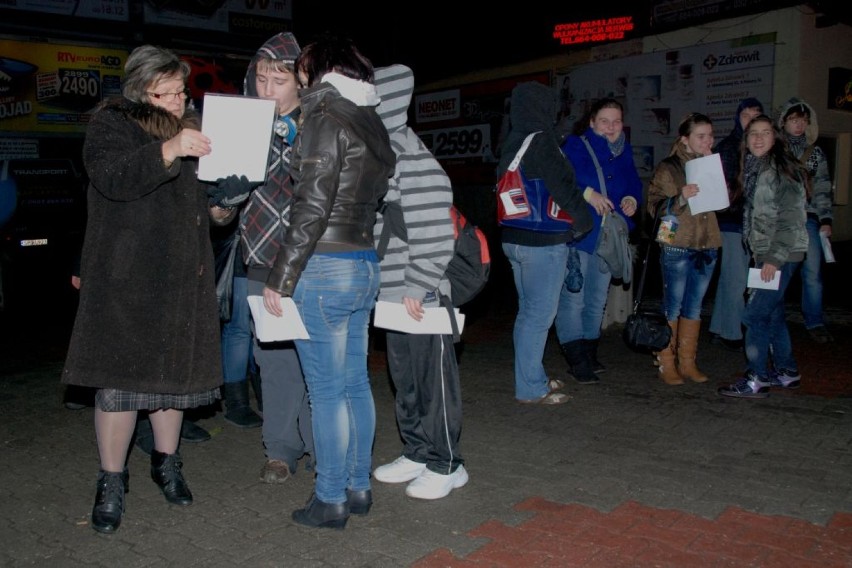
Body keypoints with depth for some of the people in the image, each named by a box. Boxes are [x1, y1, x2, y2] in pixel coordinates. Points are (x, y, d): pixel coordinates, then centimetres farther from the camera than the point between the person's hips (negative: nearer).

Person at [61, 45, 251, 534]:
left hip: (182, 276, 6)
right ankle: (112, 483, 9)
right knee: (121, 376, -5)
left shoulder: (192, 127, 18)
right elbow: (111, 176, -21)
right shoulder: (112, 124, -1)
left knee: (176, 369, 11)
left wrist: (219, 208, 3)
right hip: (127, 276, -5)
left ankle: (167, 462, 28)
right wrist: (169, 150, -34)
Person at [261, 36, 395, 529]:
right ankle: (360, 487, 27)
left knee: (327, 390, 1)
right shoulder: (372, 124, 15)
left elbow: (313, 207, -17)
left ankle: (332, 500, 12)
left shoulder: (326, 120, -10)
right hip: (365, 266, 9)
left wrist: (280, 278, -14)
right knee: (356, 382, 15)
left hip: (325, 268, -8)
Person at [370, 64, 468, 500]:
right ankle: (417, 453, 32)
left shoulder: (413, 158, -17)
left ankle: (446, 464, 17)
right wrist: (393, 285, 16)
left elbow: (433, 231, -21)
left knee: (433, 378, 3)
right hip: (393, 292, 9)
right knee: (403, 379, 17)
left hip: (421, 295, -9)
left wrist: (417, 286, -19)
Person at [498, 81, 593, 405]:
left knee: (528, 311, 17)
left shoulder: (512, 143, 11)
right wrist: (583, 222, -3)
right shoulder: (541, 142, -15)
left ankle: (532, 377, 27)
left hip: (514, 239, 9)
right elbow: (563, 188, -19)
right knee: (539, 315, -3)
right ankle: (531, 388, 3)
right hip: (544, 242, -9)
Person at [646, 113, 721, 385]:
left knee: (694, 307, 12)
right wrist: (680, 199, -28)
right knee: (672, 307, 0)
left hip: (707, 247, 6)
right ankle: (666, 363, 10)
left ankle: (687, 362, 20)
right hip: (677, 247, -5)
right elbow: (655, 207, -12)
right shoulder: (668, 168, -5)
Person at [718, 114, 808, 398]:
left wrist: (775, 258, -21)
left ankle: (757, 380, -2)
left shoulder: (781, 169, -12)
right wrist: (760, 255, 13)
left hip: (781, 254, -9)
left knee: (755, 315, -9)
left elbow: (790, 218, -18)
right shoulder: (755, 169, 14)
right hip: (765, 253, 9)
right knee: (773, 313, 14)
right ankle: (786, 372, 25)